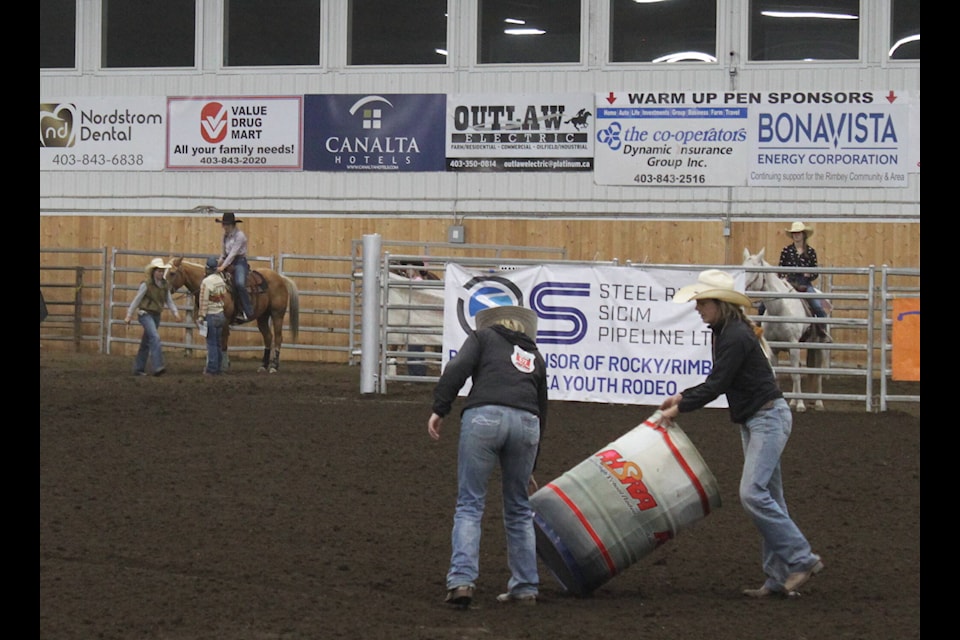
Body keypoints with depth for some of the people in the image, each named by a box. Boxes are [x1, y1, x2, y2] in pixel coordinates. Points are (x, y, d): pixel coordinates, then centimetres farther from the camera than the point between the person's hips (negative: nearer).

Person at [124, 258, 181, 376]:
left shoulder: (165, 285, 7)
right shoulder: (146, 284, -11)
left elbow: (169, 301, 8)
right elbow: (136, 300, -8)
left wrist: (175, 313, -7)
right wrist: (129, 316, -6)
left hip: (156, 315, 7)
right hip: (145, 313, -7)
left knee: (146, 342, 12)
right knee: (155, 337, -23)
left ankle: (138, 369, 20)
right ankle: (158, 367, -31)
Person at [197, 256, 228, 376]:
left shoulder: (206, 282, -16)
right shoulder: (221, 280, 7)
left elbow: (204, 301, -17)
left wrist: (201, 316, -12)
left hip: (211, 316, -7)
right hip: (221, 314, 7)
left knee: (211, 343, -3)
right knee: (217, 343, 14)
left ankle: (212, 369, -1)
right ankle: (217, 367, 19)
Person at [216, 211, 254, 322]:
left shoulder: (239, 235, -12)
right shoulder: (225, 235, 12)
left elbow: (233, 253, -19)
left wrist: (223, 266, -24)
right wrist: (220, 261, 5)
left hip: (239, 262, -9)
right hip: (228, 262, 9)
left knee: (240, 283, -32)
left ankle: (248, 312, -30)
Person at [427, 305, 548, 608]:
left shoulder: (483, 337, 23)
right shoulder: (535, 358, 33)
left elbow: (456, 369, 2)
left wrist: (439, 409, -2)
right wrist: (529, 469, 40)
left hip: (483, 416, -3)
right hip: (527, 424, 3)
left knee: (469, 505, 1)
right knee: (519, 509, 16)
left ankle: (461, 580, -12)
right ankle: (526, 587, 17)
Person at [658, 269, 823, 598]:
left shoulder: (736, 337, -19)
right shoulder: (725, 333, 12)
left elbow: (716, 385, -21)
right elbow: (717, 383, 19)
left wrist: (680, 409, -14)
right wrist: (683, 397, 10)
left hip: (769, 417, -10)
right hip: (753, 420, 10)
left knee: (753, 493, -17)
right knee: (767, 497, 8)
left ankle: (801, 559, -11)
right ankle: (779, 577, 9)